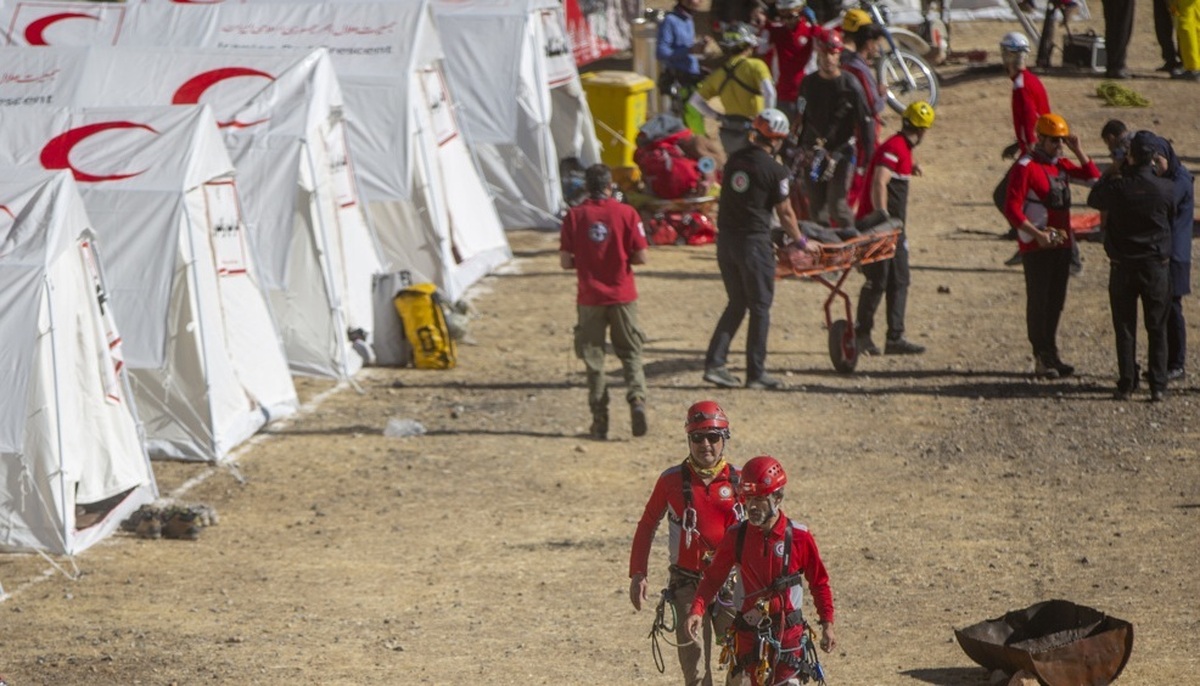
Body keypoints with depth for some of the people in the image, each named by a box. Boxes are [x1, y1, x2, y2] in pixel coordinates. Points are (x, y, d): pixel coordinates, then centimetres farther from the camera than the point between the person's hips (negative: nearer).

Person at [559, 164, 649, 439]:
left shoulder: (574, 216, -4)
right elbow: (641, 257, -6)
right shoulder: (626, 213, -6)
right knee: (630, 353, 11)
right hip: (622, 296, 0)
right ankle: (637, 398, -13)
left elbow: (565, 261, -5)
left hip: (590, 298, 0)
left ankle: (600, 421, 6)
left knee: (593, 358, 8)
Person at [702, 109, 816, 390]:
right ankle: (756, 373, 6)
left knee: (736, 304, 16)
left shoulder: (735, 159, 8)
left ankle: (714, 364, 7)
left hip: (725, 239, 6)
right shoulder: (774, 170, -11)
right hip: (754, 241, -6)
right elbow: (785, 213, -6)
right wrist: (802, 242, 9)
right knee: (760, 308, 4)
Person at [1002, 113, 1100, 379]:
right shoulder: (1025, 167, -12)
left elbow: (1093, 175, 12)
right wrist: (1037, 234, -25)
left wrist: (1077, 150, 0)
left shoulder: (1060, 164, 12)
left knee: (1056, 301, 12)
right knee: (1038, 302, -3)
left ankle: (1051, 354, 21)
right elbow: (1012, 209, -17)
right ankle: (1042, 360, 1)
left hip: (1062, 244, 7)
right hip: (1036, 247, -7)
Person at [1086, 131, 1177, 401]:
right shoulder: (1166, 188, -11)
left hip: (1123, 267, 0)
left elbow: (1094, 200, 8)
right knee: (1157, 329, 7)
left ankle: (1127, 384, 8)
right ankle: (1158, 386, 5)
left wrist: (1107, 176, 19)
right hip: (1156, 266, 0)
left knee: (1125, 329, 9)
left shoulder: (1116, 186, -12)